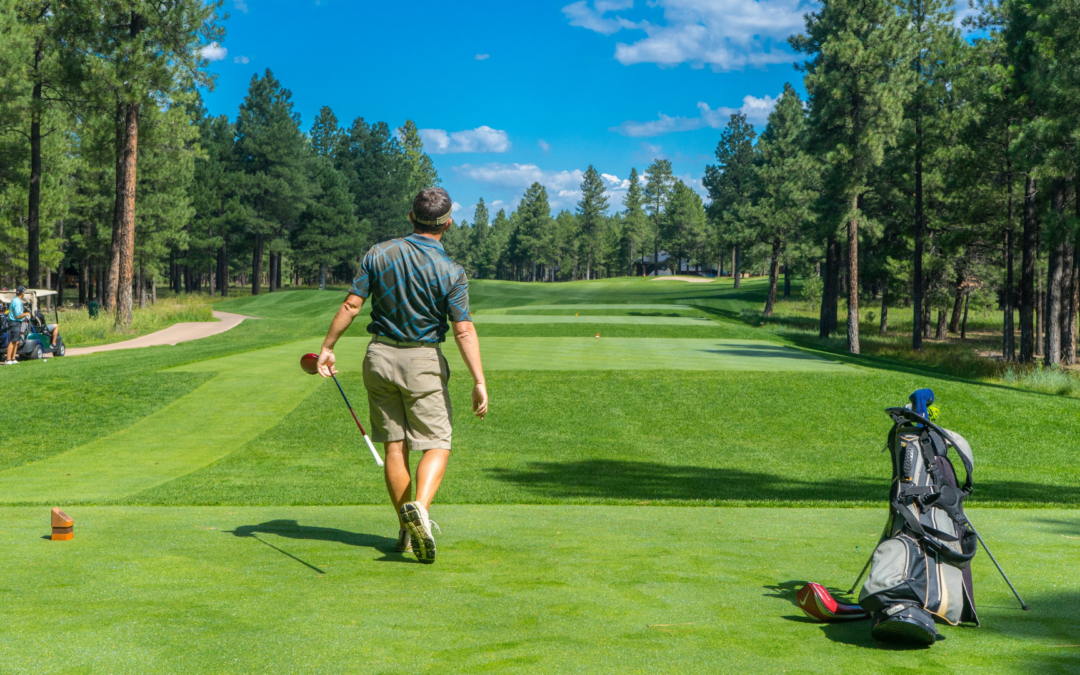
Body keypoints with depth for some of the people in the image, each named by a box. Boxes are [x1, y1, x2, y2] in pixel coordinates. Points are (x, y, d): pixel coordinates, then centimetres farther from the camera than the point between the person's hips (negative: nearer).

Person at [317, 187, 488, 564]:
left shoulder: (379, 254, -1)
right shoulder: (451, 272, -10)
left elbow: (351, 304, -3)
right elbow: (464, 330, -15)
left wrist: (327, 347, 5)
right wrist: (479, 382, -15)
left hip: (380, 356, 4)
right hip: (423, 362, -3)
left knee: (394, 446, 9)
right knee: (437, 445, 2)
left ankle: (407, 531, 14)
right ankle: (419, 507, -25)